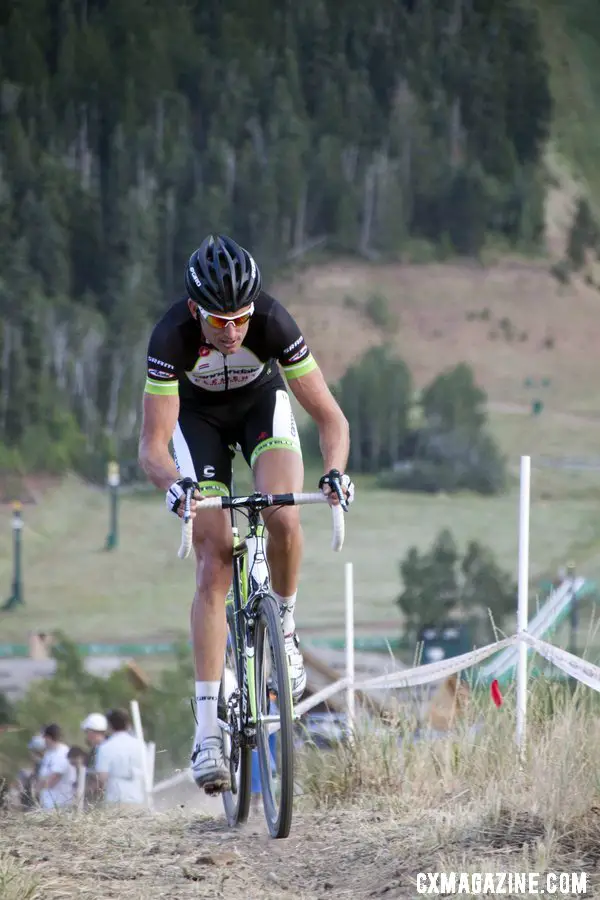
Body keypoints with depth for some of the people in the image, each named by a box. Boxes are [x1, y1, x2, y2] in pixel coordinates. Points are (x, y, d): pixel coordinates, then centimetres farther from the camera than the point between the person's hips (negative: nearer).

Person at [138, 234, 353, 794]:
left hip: (262, 402, 0)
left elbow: (330, 417, -30)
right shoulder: (172, 336, -35)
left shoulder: (272, 322, -34)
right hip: (198, 416, 0)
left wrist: (334, 472, -49)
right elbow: (152, 444, -35)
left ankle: (284, 631, 1)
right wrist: (174, 484, -56)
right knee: (213, 567, -11)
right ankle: (208, 729, -13)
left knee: (283, 519, -29)